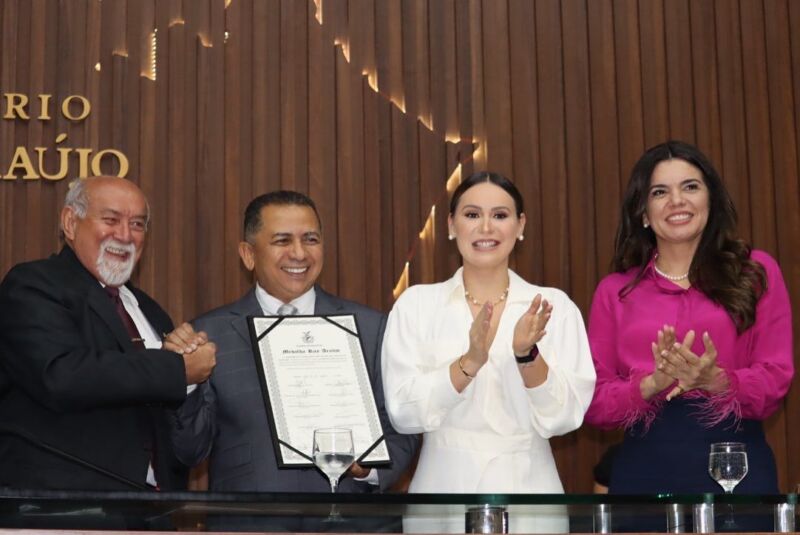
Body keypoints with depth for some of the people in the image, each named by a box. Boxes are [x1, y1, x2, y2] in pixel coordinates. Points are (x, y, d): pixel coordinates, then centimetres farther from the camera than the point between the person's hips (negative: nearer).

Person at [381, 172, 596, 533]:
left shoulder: (555, 306, -1)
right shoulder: (416, 304, -2)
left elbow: (564, 416, -8)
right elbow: (403, 412, -11)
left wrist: (527, 355, -24)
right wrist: (470, 362, -25)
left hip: (526, 491, 1)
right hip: (444, 489, 0)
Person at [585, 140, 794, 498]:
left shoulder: (756, 272, 6)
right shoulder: (615, 290, 7)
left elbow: (775, 381, 0)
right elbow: (594, 402, 3)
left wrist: (714, 380, -18)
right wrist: (653, 384, -15)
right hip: (645, 471, 1)